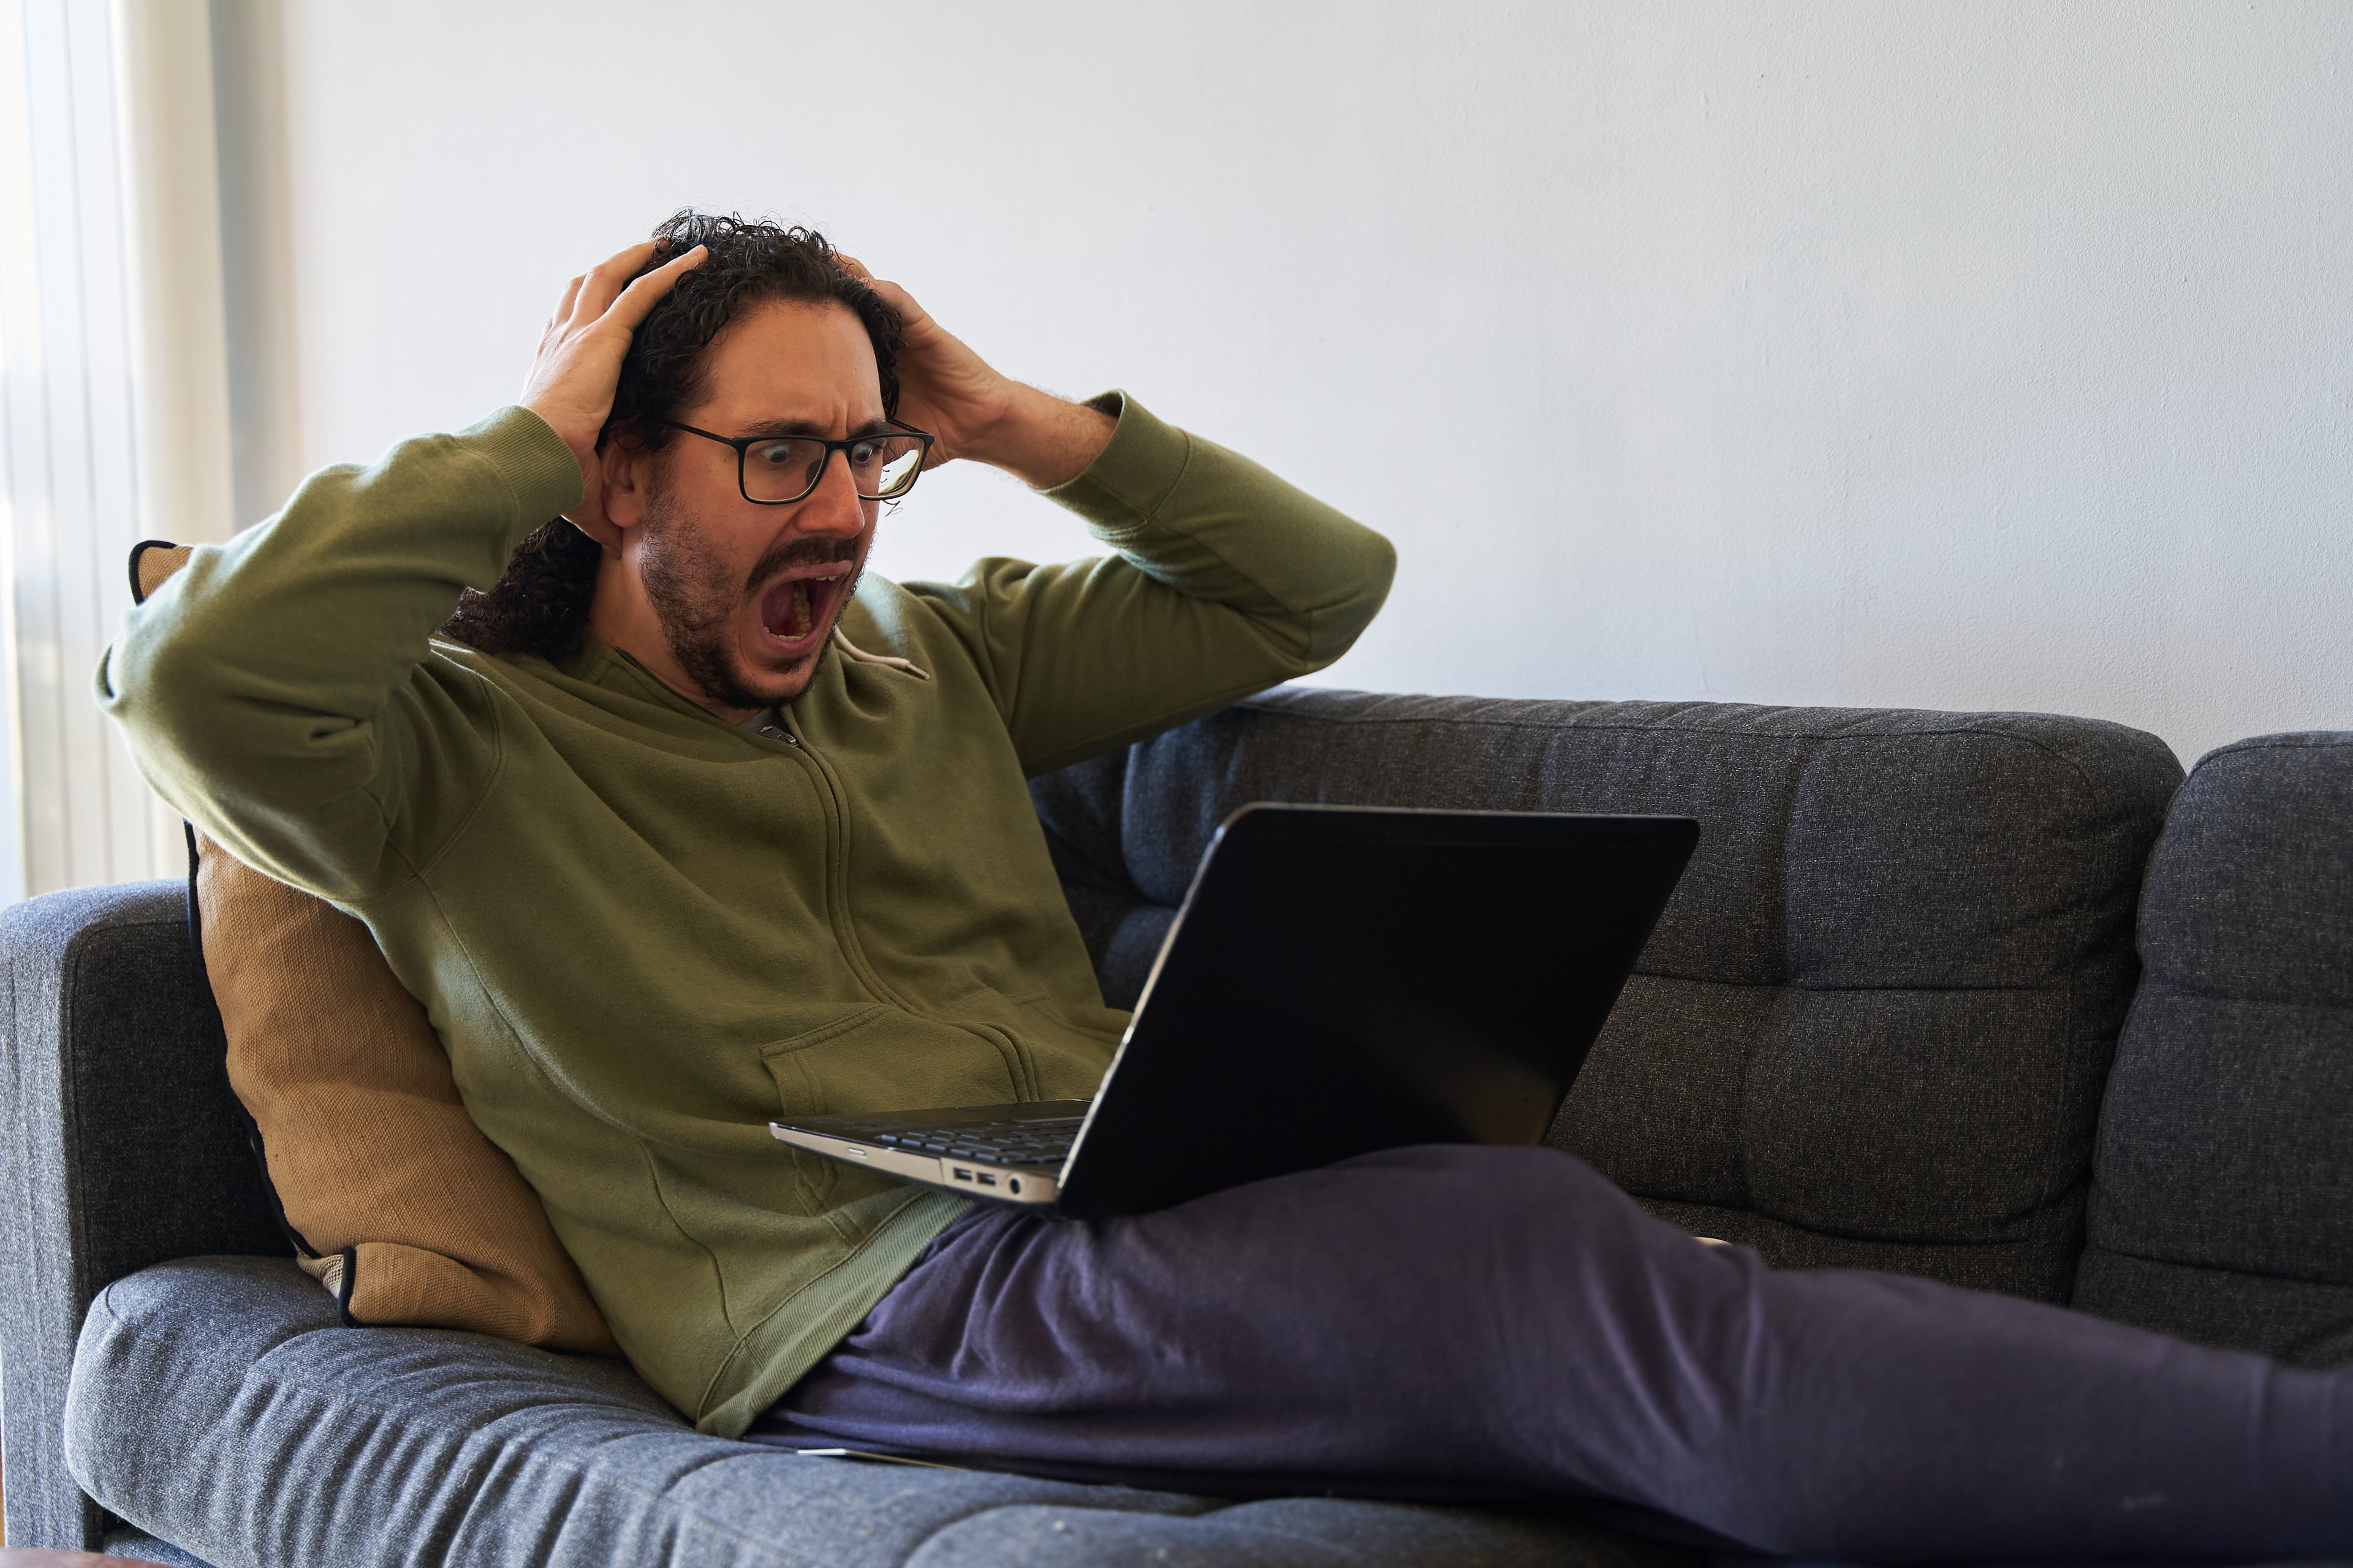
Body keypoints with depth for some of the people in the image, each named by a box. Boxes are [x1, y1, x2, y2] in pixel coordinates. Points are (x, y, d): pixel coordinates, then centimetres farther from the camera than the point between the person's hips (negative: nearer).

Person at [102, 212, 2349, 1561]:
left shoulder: (928, 665, 27)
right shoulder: (456, 751, 11)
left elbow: (1320, 584, 29)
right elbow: (192, 673, -12)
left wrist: (1024, 428, 18)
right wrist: (526, 433, 0)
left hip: (1148, 1209, 7)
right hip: (880, 1298, -7)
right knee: (1557, 1263, -34)